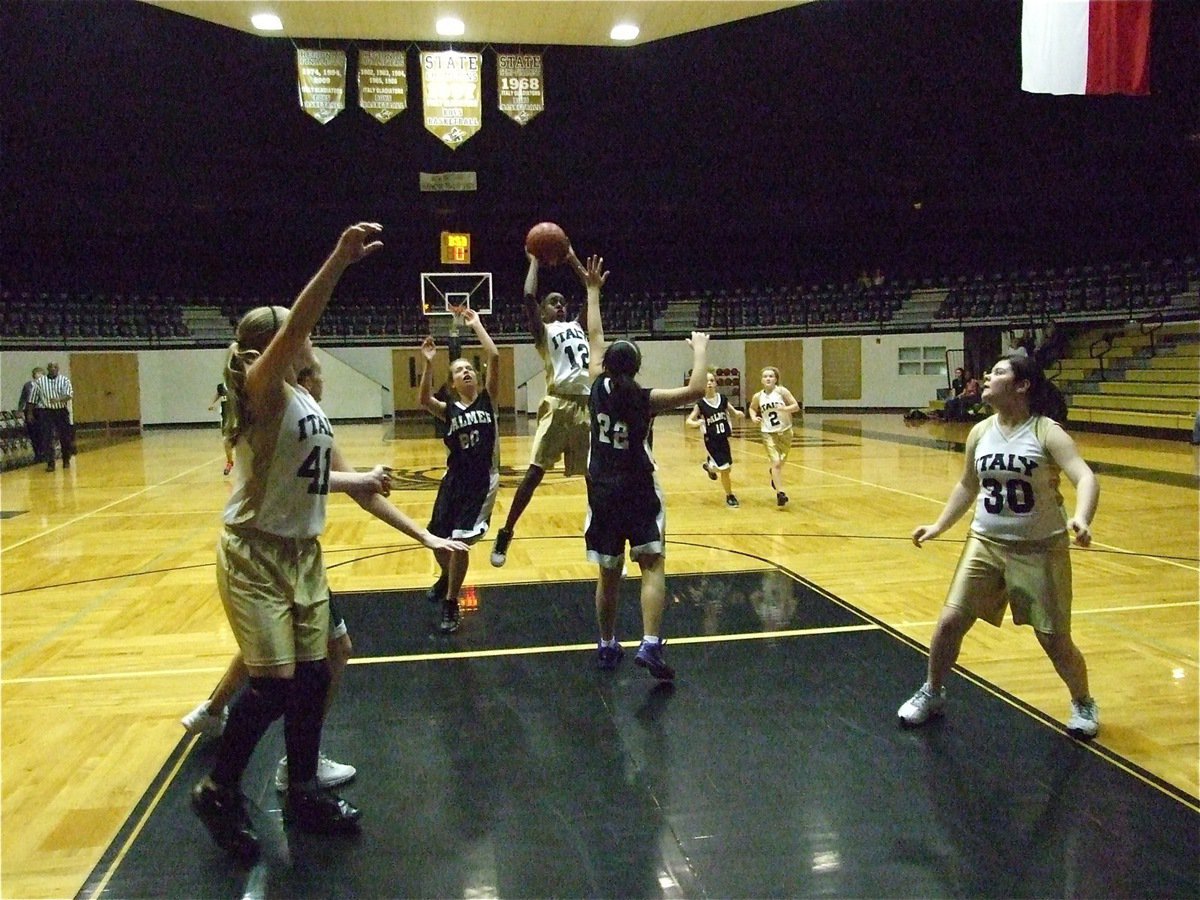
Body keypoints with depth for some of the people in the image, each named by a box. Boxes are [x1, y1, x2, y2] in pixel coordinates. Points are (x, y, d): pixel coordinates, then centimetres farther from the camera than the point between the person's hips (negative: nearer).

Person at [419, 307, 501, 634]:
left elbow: (494, 357, -13)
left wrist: (476, 324, -10)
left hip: (482, 481, -3)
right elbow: (424, 400, -21)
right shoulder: (448, 410, 2)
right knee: (437, 539, 10)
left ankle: (451, 605, 7)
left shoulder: (487, 399, -1)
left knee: (460, 540, -9)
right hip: (455, 480, 3)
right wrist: (428, 363, -30)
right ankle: (447, 577, 45)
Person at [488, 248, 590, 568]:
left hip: (586, 405, 5)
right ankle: (505, 534, 3)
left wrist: (574, 261, 21)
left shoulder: (578, 326, 23)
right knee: (535, 471, -7)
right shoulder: (543, 331, 7)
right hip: (558, 405, -5)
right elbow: (529, 298, -8)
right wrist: (534, 261, 3)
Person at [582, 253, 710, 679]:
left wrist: (593, 289, 15)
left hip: (602, 491, 4)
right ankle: (650, 645, -18)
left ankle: (607, 647, 22)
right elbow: (696, 390, -23)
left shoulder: (599, 387, -4)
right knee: (652, 566, -3)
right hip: (639, 491, -4)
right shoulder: (645, 399, -13)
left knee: (608, 574, 12)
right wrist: (700, 351, -8)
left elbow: (594, 336, 7)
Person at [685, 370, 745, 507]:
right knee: (724, 469, -7)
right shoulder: (701, 404, -11)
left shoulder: (723, 399, -3)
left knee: (727, 468, 9)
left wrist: (738, 413, -9)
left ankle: (709, 466, 41)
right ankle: (729, 496, 18)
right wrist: (695, 423, -29)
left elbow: (732, 410, 14)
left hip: (723, 439, 4)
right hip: (711, 440, -4)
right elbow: (688, 420, -6)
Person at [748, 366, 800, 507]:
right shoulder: (758, 397, -3)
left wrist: (785, 409, -30)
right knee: (776, 462, -15)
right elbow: (752, 408, 17)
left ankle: (774, 474, 52)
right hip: (769, 433, 0)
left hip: (785, 432, 0)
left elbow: (796, 406, -11)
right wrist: (753, 417, -3)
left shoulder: (781, 391, -10)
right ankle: (780, 493, -12)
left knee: (781, 462, 16)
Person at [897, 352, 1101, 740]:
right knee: (950, 621, -1)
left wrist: (1080, 519, -43)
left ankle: (1083, 704, 33)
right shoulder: (980, 433, 2)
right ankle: (932, 694, 22)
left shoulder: (1047, 432, -13)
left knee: (1054, 640, 4)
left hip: (1041, 548, -4)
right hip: (986, 543, 4)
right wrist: (939, 525, 14)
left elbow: (1086, 478, -25)